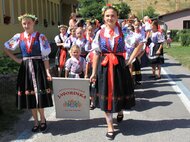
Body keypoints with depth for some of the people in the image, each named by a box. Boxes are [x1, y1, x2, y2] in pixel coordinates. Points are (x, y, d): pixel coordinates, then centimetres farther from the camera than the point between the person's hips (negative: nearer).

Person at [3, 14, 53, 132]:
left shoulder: (40, 37, -3)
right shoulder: (19, 37, 5)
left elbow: (45, 56, -6)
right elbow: (6, 48, 15)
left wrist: (47, 71, -12)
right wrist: (16, 60, 6)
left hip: (38, 67, -3)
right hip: (25, 68, 3)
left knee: (39, 94, -3)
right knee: (30, 95, 7)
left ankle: (42, 120, 17)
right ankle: (36, 122, 20)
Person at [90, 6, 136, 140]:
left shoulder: (122, 31, -2)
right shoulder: (100, 33, 2)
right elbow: (96, 53, 3)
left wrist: (130, 60, -4)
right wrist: (94, 73, 1)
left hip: (120, 66, -1)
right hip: (104, 67, 1)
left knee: (121, 92, 11)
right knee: (106, 95, 4)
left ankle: (120, 111, 47)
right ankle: (110, 125, 17)